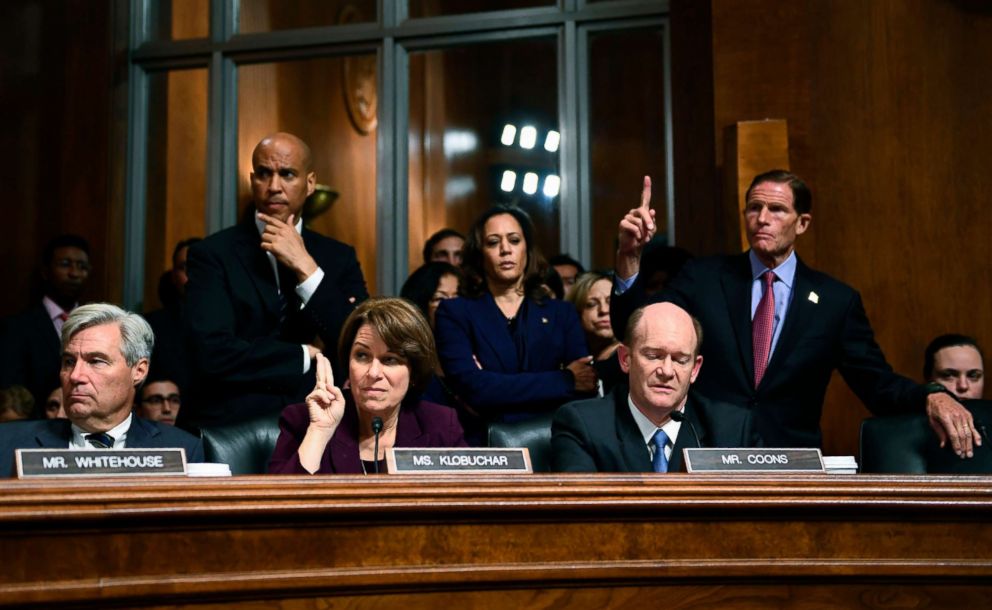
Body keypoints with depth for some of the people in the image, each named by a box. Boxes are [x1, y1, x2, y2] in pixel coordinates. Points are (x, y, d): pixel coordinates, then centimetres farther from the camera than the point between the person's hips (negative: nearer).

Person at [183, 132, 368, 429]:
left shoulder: (339, 258, 8)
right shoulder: (213, 254, -1)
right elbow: (210, 354, -13)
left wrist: (306, 267, -11)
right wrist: (310, 354, -7)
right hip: (230, 424, 0)